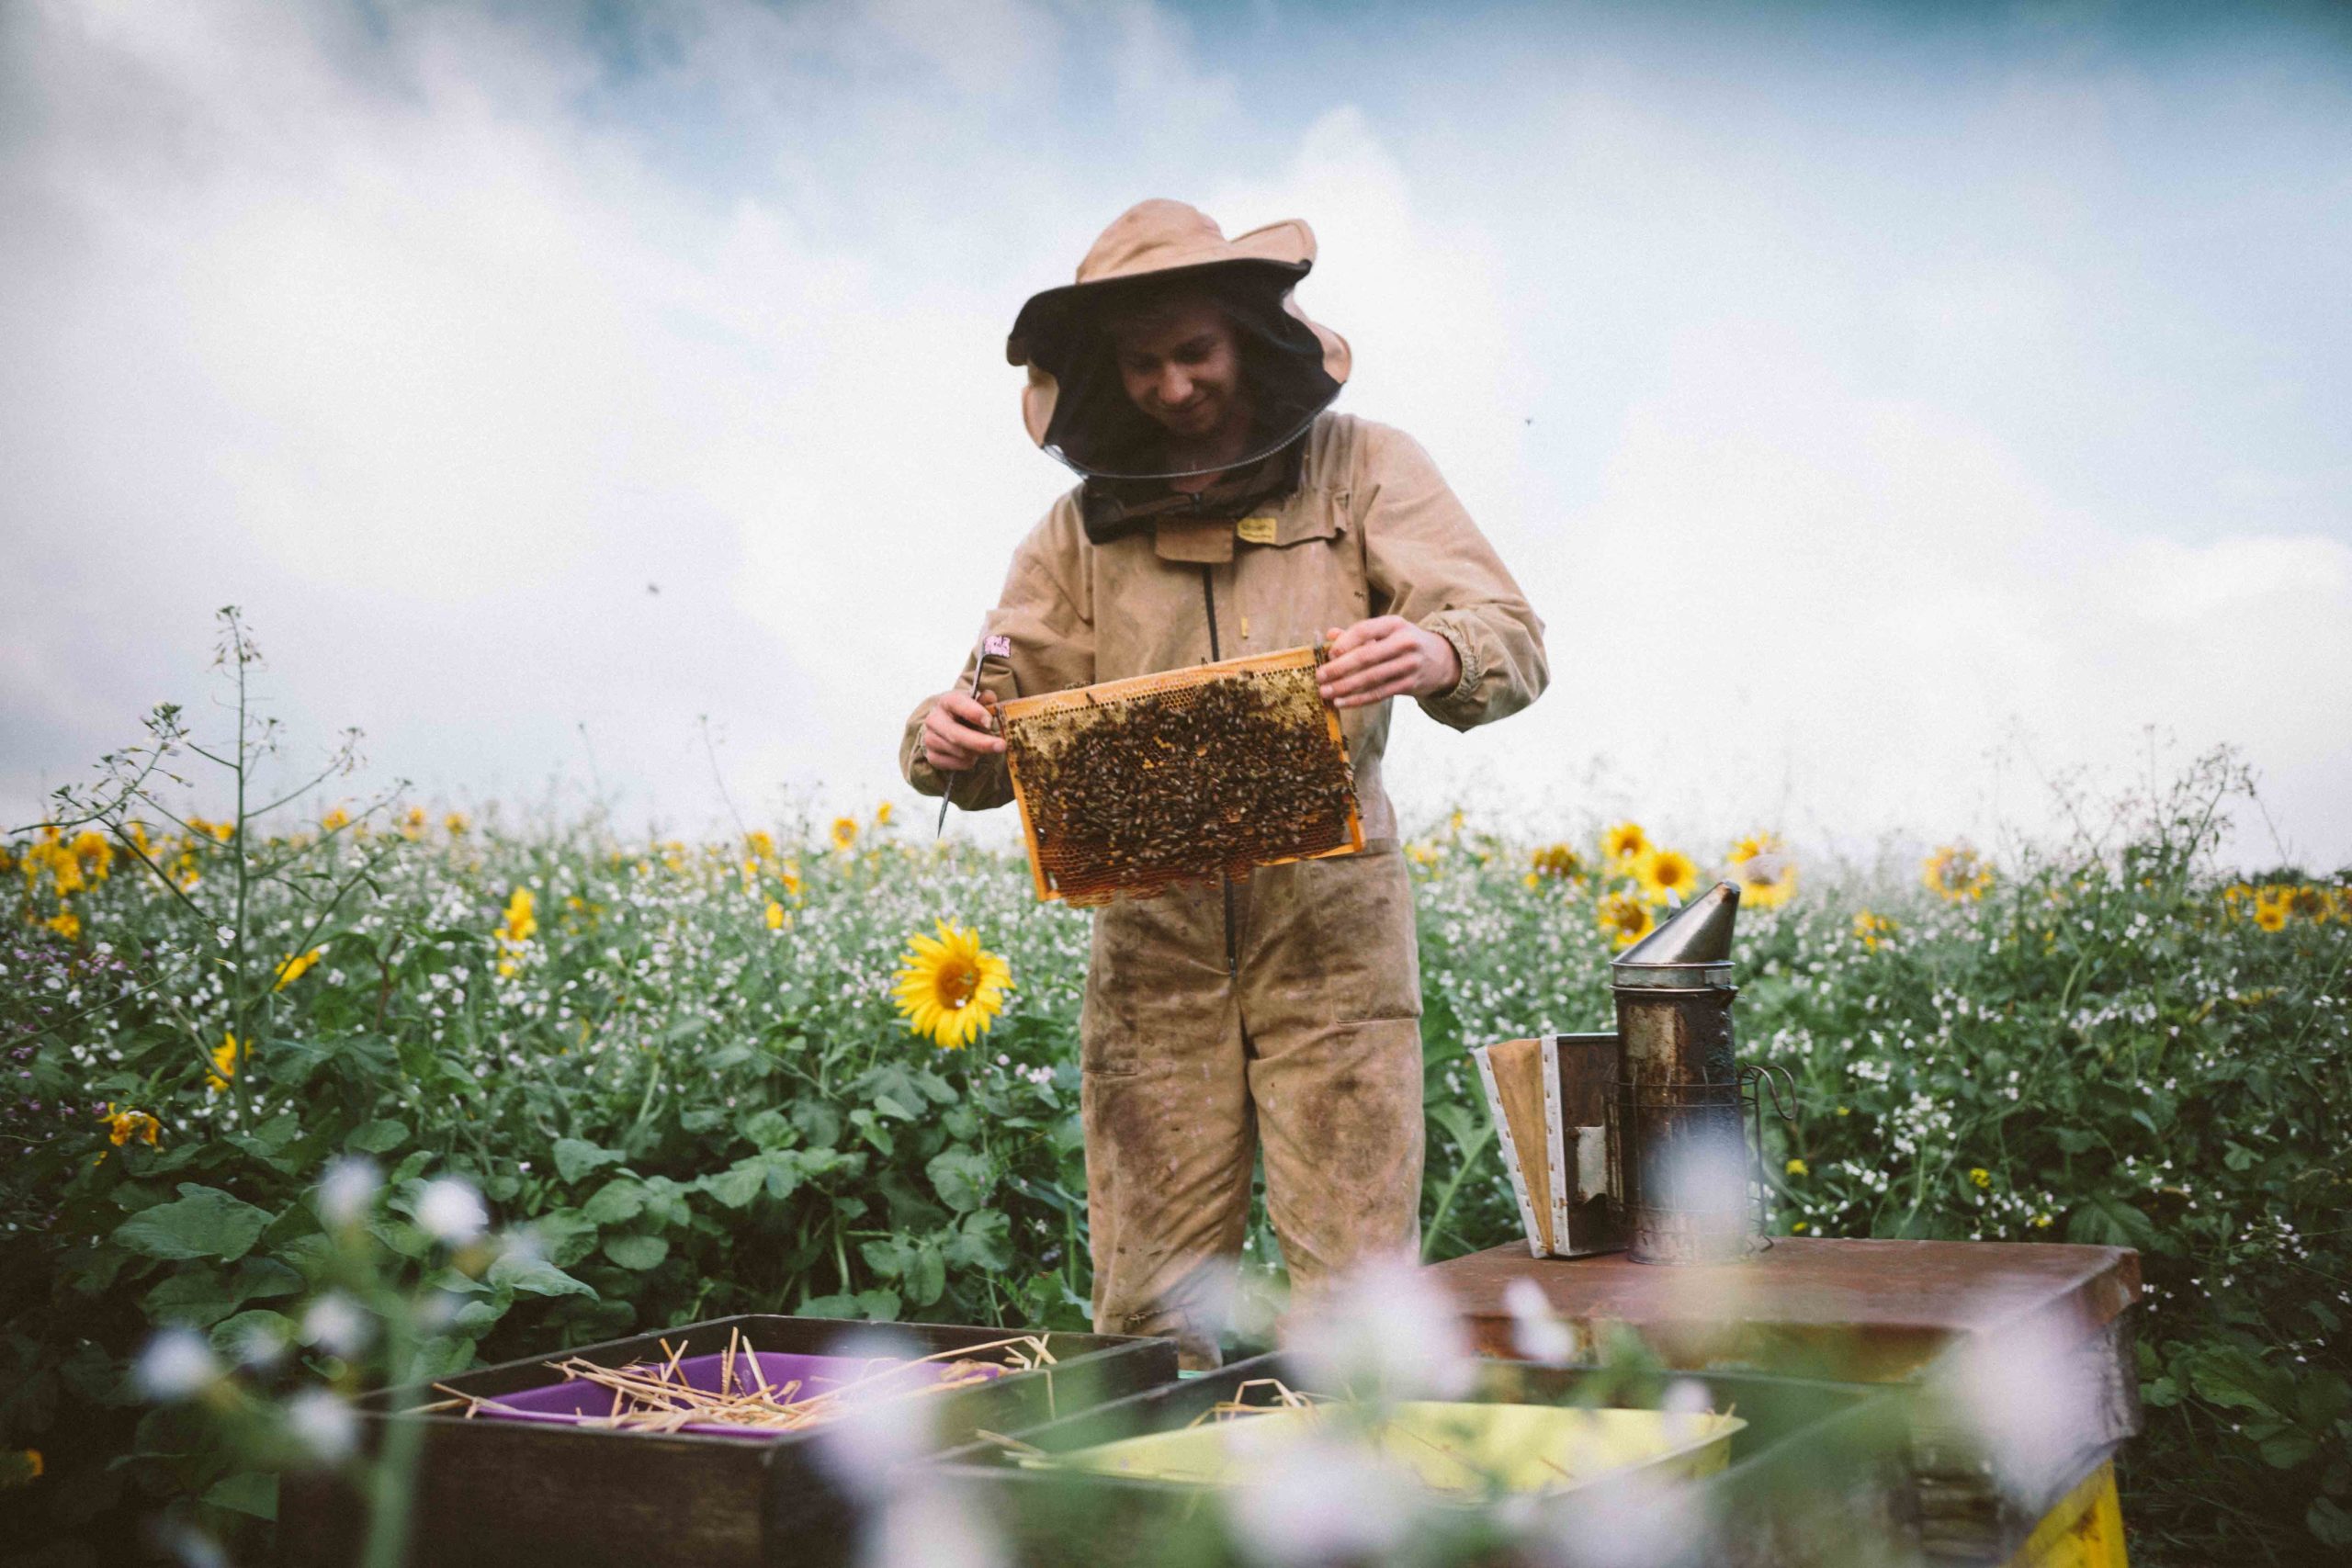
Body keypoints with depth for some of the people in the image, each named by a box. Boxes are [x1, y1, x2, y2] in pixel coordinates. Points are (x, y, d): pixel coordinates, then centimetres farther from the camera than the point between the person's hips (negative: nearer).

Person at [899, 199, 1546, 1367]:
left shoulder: (1362, 471, 8)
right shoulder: (1085, 528, 14)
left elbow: (1514, 645, -3)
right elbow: (1007, 714, 11)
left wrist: (1437, 655, -27)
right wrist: (942, 743, -14)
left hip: (1329, 928, -2)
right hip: (1150, 934, 2)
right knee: (1146, 1309, 5)